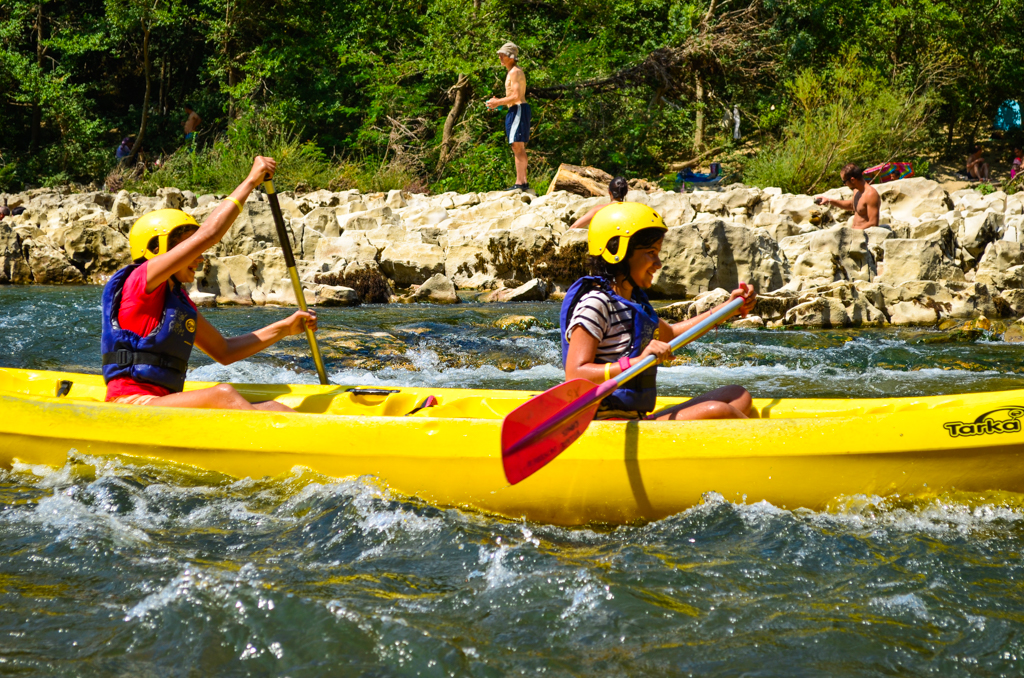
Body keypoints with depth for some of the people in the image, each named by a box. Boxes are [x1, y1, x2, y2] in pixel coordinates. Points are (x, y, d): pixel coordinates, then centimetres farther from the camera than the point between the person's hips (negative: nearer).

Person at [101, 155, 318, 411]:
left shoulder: (180, 301, 22)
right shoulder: (140, 280, -5)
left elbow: (224, 351, 26)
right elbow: (208, 234, -13)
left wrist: (284, 328, 16)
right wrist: (252, 180, -6)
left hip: (163, 406, 9)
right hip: (130, 404, -9)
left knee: (267, 408, -12)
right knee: (222, 394, -32)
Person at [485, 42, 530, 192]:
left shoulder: (515, 72, -12)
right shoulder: (513, 72, 20)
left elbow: (516, 97, -20)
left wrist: (498, 102, -13)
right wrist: (499, 101, 15)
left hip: (518, 110, -11)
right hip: (517, 110, 11)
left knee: (518, 146, -13)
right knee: (519, 148, 11)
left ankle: (520, 182, -16)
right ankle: (523, 181, 14)